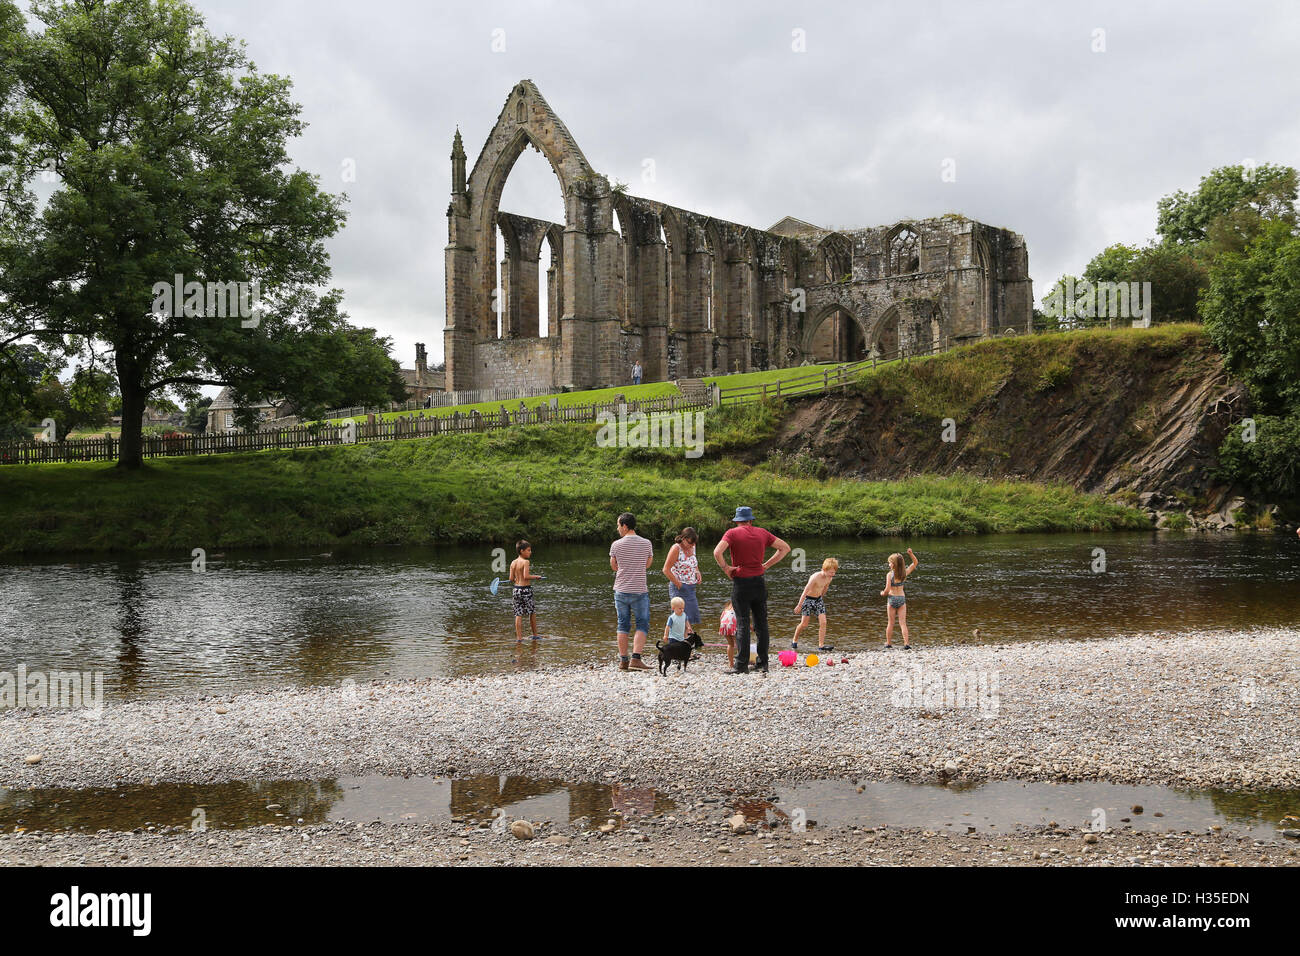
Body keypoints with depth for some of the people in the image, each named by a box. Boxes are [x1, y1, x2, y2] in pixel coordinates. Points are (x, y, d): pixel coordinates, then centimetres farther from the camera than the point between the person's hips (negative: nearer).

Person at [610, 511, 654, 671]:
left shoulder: (616, 545, -4)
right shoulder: (646, 544, -3)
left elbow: (614, 567, 9)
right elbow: (647, 565, 9)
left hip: (621, 590, 1)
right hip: (639, 591, -1)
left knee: (623, 625, 10)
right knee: (642, 625, 5)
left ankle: (623, 660, 11)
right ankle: (636, 658, -9)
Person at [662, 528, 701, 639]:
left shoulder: (692, 547, 9)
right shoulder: (676, 549, -13)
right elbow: (666, 570, -14)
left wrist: (697, 571, 7)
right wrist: (678, 584, -14)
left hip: (691, 588, 8)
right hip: (679, 589, -8)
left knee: (695, 622, 7)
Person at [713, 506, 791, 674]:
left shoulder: (732, 533, -5)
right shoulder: (762, 533, 8)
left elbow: (717, 552, -21)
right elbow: (785, 548, 12)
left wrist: (725, 568, -5)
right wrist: (766, 565, 9)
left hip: (741, 583, -4)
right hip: (759, 582, 4)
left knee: (743, 624, -3)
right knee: (761, 623, 10)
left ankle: (742, 665, -4)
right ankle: (762, 663, 13)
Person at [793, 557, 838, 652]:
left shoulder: (829, 578, -5)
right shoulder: (816, 577, -25)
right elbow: (805, 591, -21)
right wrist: (799, 605, -18)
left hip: (818, 599, 6)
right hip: (808, 599, -6)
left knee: (823, 622, -7)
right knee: (804, 623, -1)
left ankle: (821, 645, -5)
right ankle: (794, 641, 21)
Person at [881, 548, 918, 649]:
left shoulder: (889, 575, -12)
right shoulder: (904, 573, -2)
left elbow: (887, 590, -16)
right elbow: (915, 563, 10)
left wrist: (883, 593, 5)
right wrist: (911, 554, -5)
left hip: (892, 598, -2)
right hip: (902, 599, 2)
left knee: (891, 623, 9)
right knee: (903, 623, 3)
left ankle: (888, 643, 17)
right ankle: (906, 643, -7)